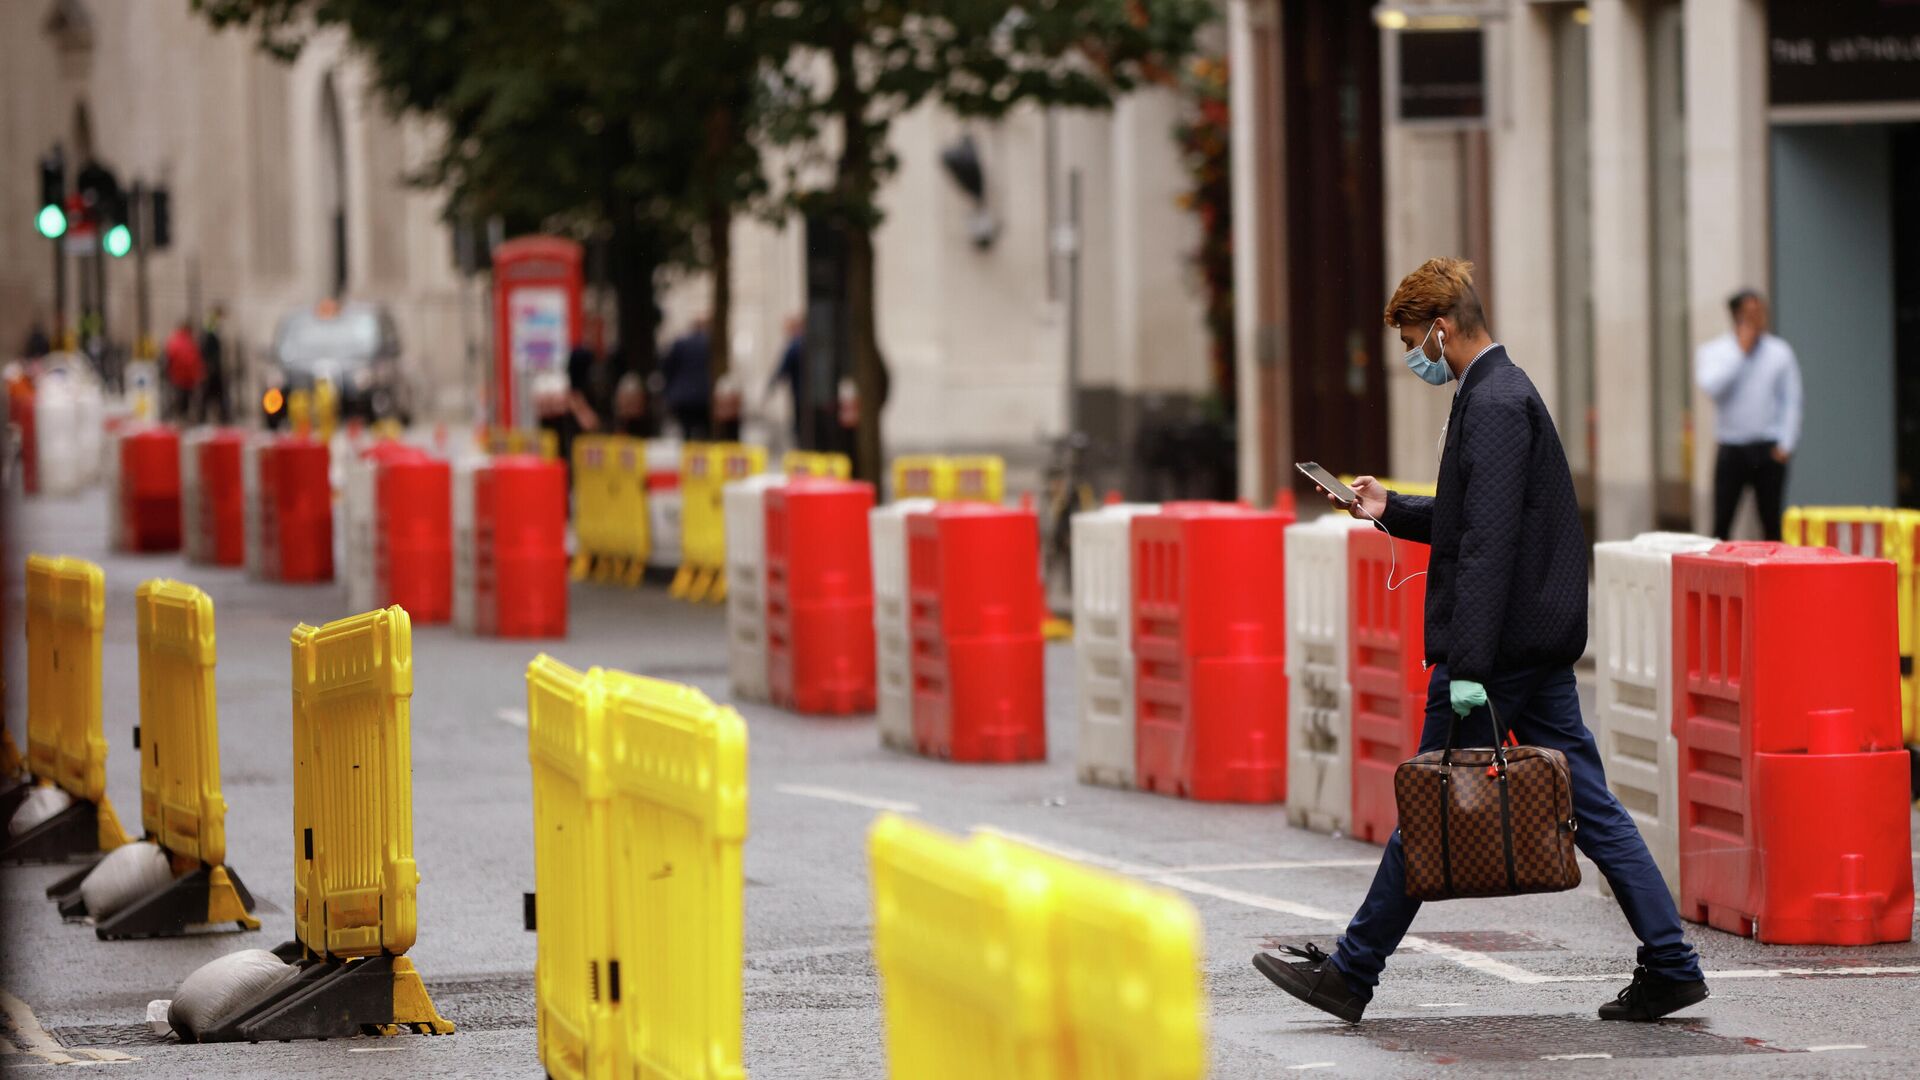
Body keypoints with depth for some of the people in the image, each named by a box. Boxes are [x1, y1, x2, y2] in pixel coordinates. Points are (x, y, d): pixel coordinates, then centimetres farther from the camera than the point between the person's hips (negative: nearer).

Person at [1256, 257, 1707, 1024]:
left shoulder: (1493, 405, -16)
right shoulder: (1505, 392, 16)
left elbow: (1489, 543, -23)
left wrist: (1468, 666, -26)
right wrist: (1394, 511, 21)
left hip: (1506, 644, -10)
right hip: (1543, 644, 10)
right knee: (1588, 808, 8)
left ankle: (1351, 973, 7)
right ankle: (1670, 967, 4)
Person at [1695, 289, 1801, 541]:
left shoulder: (1780, 352, 7)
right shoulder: (1713, 352, 4)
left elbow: (1791, 401, 7)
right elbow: (1711, 387, -15)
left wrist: (1785, 445, -2)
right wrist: (1740, 350, -11)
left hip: (1768, 452, 1)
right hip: (1731, 451, -1)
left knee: (1772, 525, 0)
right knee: (1721, 524, -5)